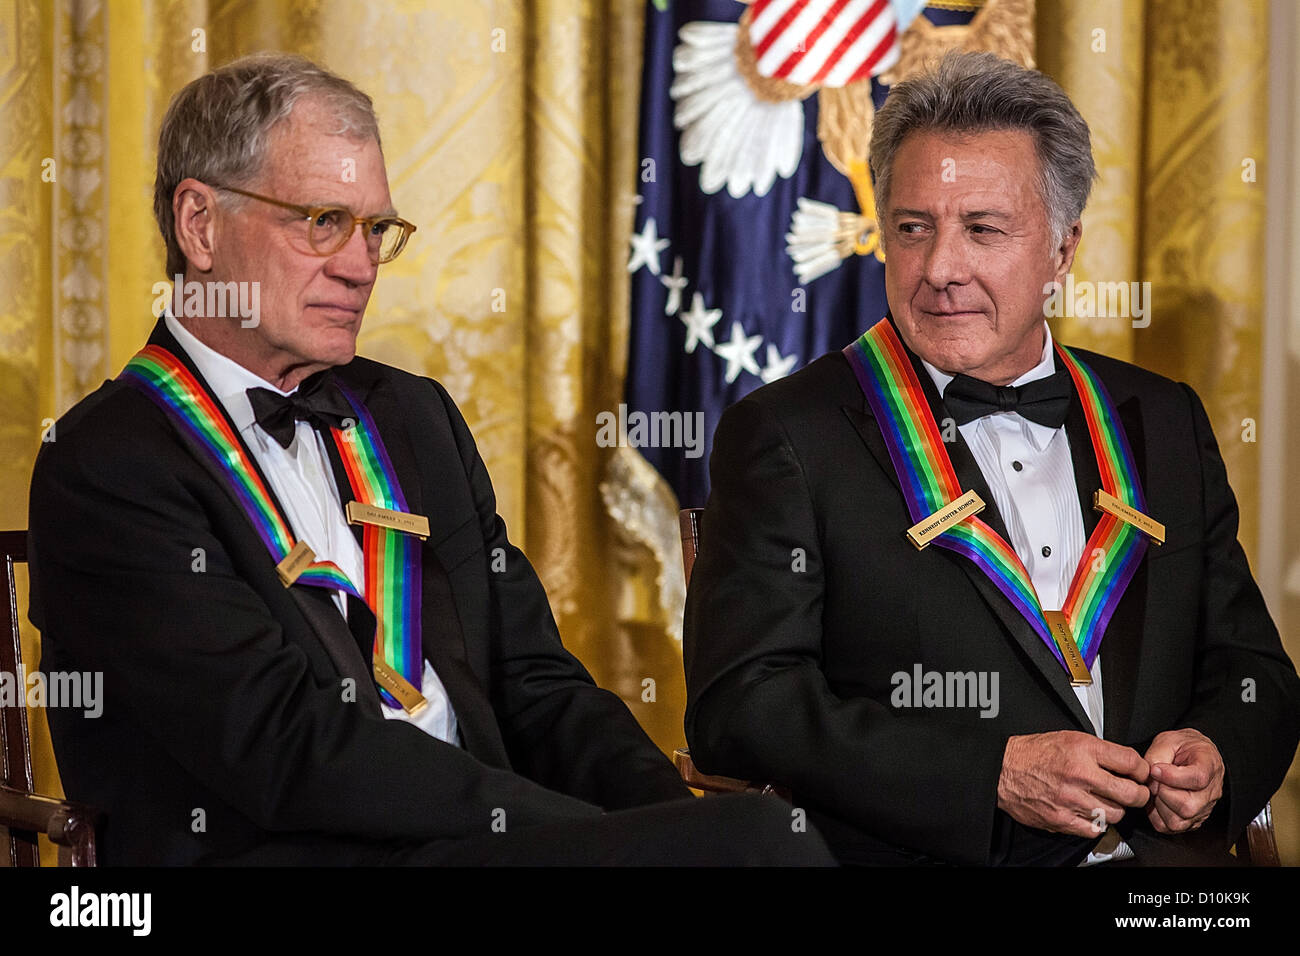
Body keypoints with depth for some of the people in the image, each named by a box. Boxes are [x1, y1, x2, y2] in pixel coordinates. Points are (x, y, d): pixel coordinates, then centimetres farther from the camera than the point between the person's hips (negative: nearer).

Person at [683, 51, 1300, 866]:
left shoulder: (1164, 422, 18)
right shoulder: (787, 437, 4)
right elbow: (736, 708, -5)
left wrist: (1217, 758, -2)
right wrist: (993, 775, -13)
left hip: (1162, 852, 4)